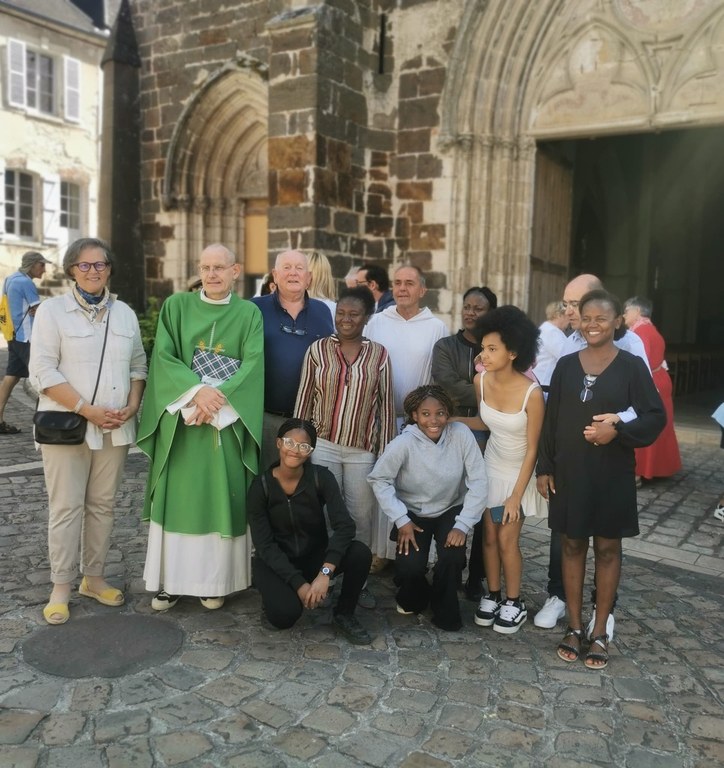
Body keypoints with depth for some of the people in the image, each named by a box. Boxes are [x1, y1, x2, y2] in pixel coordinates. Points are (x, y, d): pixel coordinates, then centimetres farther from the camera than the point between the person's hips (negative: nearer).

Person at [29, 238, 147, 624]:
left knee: (102, 505, 10)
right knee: (66, 507, 0)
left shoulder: (125, 313, 11)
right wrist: (87, 409, -17)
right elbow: (43, 371, -10)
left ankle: (93, 577, 23)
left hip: (115, 427, 4)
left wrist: (133, 405, -4)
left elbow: (138, 364, 14)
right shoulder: (52, 310, -3)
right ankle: (61, 586, 11)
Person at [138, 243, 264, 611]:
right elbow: (163, 356, -4)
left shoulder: (249, 313, 4)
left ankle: (215, 579, 14)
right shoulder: (176, 306, 5)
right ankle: (171, 578, 14)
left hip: (228, 420, 0)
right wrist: (197, 390, -19)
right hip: (181, 418, 1)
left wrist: (218, 400, -19)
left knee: (221, 498, 3)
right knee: (177, 496, 3)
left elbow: (254, 363, -7)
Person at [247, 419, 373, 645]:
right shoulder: (261, 486, -16)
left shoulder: (321, 477, -14)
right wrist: (299, 583, -26)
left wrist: (325, 573, -37)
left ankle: (344, 615, -2)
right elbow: (264, 545, -16)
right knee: (284, 615, -31)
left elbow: (345, 525, -25)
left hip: (315, 555, 2)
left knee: (360, 553, -27)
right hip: (275, 561, -2)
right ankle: (273, 590, 7)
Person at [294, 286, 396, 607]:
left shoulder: (379, 354, 1)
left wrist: (385, 452, 1)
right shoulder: (317, 349, 0)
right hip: (322, 445, 0)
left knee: (361, 516, 8)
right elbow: (304, 400, 3)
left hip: (363, 450, 1)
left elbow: (386, 405, 3)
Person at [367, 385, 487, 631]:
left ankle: (445, 610, 8)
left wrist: (463, 524, -22)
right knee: (410, 566, -20)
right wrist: (401, 519, -19)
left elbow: (478, 482, -17)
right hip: (413, 512, -1)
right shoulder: (404, 443, -24)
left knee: (453, 558, -24)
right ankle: (413, 599, 19)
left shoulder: (461, 434, -21)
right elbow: (379, 479, -14)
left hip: (451, 510, 1)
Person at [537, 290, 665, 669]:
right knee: (572, 545, 10)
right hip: (569, 471, 2)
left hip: (612, 474, -2)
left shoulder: (631, 366, -5)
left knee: (607, 548, 8)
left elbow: (656, 417, -4)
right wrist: (544, 467, 3)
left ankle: (600, 632, 20)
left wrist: (617, 430, -20)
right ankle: (574, 626, 23)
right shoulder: (566, 365, 3)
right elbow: (551, 420, 5)